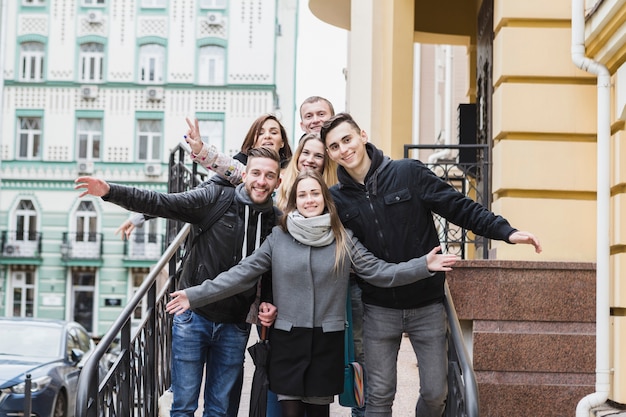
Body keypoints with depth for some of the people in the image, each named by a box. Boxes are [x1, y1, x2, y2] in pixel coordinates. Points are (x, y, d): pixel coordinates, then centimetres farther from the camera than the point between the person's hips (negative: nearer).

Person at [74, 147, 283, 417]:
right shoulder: (215, 199, -7)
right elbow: (161, 203, -14)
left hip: (234, 327, 2)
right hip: (193, 317, -2)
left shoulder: (276, 222, 0)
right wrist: (110, 192, -25)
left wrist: (269, 305, -7)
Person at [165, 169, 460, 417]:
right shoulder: (277, 238, -1)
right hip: (288, 339, 0)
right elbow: (241, 275, -2)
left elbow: (379, 272, 0)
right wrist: (196, 296, -8)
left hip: (327, 341, 1)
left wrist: (424, 265, -10)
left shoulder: (343, 240, 2)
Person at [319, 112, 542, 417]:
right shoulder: (336, 198, 1)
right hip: (379, 310, 1)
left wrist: (506, 231, -16)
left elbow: (459, 207, -8)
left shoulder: (408, 173, -7)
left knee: (435, 393, 5)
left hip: (427, 306, -1)